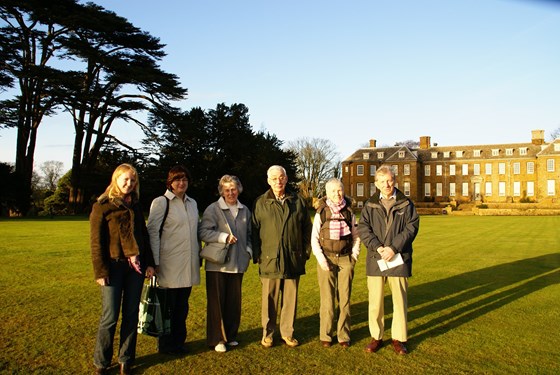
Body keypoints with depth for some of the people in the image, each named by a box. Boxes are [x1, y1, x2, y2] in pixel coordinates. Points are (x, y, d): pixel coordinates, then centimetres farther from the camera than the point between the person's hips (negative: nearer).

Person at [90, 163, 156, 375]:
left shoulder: (136, 207, 13)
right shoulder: (102, 206, -3)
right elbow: (96, 241, -6)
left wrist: (149, 263, 7)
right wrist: (100, 271, -11)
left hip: (135, 267, 5)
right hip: (114, 266, -4)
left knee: (131, 316, 9)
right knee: (110, 317, -1)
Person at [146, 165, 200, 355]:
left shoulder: (192, 203, 13)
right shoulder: (161, 202, -6)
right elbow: (152, 232, -10)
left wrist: (198, 256, 18)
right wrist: (154, 262, -14)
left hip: (188, 265, 6)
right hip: (169, 265, -6)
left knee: (182, 306, 14)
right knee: (167, 306, 4)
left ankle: (179, 341, 27)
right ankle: (165, 345, 19)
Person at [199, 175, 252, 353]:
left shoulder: (245, 211, 10)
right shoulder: (213, 209, -6)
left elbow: (249, 234, 20)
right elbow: (203, 232, -14)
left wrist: (248, 251, 6)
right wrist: (224, 236, -22)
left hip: (237, 263, 5)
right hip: (217, 264, -4)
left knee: (234, 301, 11)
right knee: (217, 302, 3)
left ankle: (231, 335, 26)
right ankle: (217, 339, 14)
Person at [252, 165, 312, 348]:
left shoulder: (298, 201, 8)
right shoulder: (260, 203, 3)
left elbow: (307, 229, 12)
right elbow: (254, 231, 4)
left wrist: (306, 252, 8)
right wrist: (256, 256, -2)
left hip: (293, 260, 2)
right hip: (269, 259, -2)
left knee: (290, 298, 9)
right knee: (269, 299, 6)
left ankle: (287, 333, 24)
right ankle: (268, 334, 21)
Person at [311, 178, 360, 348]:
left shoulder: (349, 212, 6)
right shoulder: (321, 212, 1)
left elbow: (356, 236, 13)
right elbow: (314, 238, 2)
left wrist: (354, 255, 3)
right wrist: (320, 258, -7)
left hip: (346, 259, 2)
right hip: (326, 258, -1)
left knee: (345, 298, 3)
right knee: (327, 299, -1)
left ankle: (343, 335, 13)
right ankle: (325, 335, 10)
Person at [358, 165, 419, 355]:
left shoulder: (406, 204, 5)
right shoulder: (370, 205, 7)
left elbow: (411, 227, -4)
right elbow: (362, 228, -3)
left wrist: (394, 248, -15)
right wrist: (378, 247, -17)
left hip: (399, 259, -1)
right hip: (375, 260, 1)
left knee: (400, 300, 7)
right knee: (375, 301, 6)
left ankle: (399, 338, 21)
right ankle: (376, 337, 20)